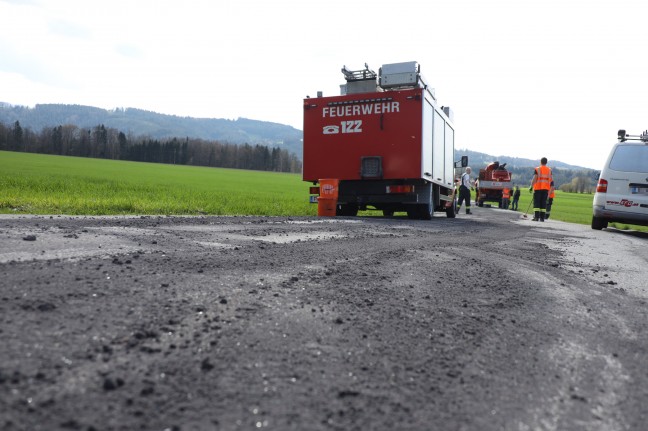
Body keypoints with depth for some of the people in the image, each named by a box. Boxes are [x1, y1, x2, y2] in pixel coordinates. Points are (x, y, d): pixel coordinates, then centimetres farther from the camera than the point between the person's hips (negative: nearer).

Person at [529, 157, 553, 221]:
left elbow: (534, 179, -10)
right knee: (543, 202, 5)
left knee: (536, 202, 0)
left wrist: (531, 187, -8)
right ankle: (542, 218, 3)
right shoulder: (549, 170, 8)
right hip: (546, 188, 3)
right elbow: (551, 180, 8)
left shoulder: (537, 169, -4)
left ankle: (536, 217, -7)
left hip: (538, 188, -3)